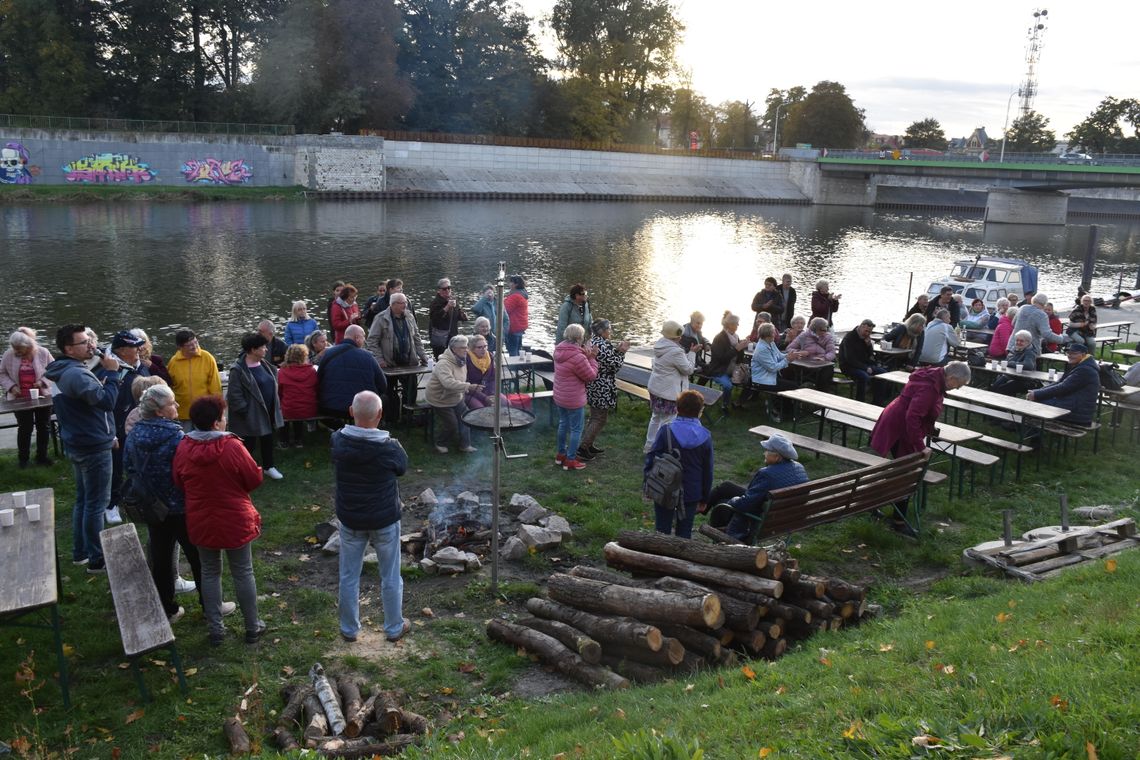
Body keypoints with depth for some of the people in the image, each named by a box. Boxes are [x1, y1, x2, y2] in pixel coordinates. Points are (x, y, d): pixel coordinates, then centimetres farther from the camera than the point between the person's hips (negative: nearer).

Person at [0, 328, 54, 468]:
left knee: (44, 427, 9)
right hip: (20, 399, 0)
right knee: (25, 428, 4)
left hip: (42, 397, 0)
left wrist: (43, 381, -15)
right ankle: (23, 458, 18)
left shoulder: (43, 353, -8)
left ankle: (41, 456, 23)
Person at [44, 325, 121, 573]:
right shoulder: (77, 374, -23)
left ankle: (80, 552, 29)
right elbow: (106, 401, -30)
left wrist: (102, 371, 3)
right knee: (97, 503, -2)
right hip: (93, 447, -10)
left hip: (79, 444, 10)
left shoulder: (67, 371, 10)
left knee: (83, 499, 19)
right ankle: (96, 560, 4)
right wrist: (111, 373, -21)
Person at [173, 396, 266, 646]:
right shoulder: (232, 447, -21)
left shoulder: (183, 448, -9)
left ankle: (215, 629, 23)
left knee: (209, 573, 18)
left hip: (200, 522, 3)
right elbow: (255, 478, -13)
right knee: (243, 573, 11)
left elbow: (178, 483, 4)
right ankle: (252, 627, 22)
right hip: (235, 521, -3)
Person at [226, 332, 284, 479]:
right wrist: (245, 411, -18)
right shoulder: (238, 370, -21)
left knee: (268, 440, 21)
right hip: (251, 415, -8)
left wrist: (276, 406, 11)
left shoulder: (264, 364, 5)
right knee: (248, 444, 5)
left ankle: (268, 467, 38)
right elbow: (234, 395, -20)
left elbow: (272, 385, 15)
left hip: (268, 412, 8)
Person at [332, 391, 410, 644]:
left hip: (349, 520, 2)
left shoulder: (338, 441, -16)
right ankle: (394, 628, 30)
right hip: (384, 520, -2)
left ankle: (349, 629, 31)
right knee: (390, 577, 16)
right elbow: (403, 467, -5)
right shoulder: (389, 447, -24)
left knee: (348, 577, 18)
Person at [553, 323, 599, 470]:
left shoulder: (559, 350, -2)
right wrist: (592, 358, -7)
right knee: (576, 429, 6)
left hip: (559, 397, 9)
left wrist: (586, 355, -2)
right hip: (574, 400, -9)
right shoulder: (578, 357, -29)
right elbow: (590, 375, -17)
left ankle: (561, 454, 36)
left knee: (563, 424, 23)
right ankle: (570, 460, 13)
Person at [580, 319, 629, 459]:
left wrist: (616, 350, 6)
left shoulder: (592, 341, 7)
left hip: (592, 387, 10)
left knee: (595, 417, 22)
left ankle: (588, 444, 30)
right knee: (600, 419, 1)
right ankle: (582, 448, 2)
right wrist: (621, 352, -5)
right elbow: (615, 366, -18)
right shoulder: (604, 345, -22)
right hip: (602, 389, -10)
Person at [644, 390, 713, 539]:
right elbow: (707, 471, 1)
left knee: (662, 532, 10)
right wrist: (704, 499, 11)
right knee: (684, 534, 13)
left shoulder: (666, 430, -13)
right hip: (691, 494, 2)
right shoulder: (705, 436, -5)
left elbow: (652, 457, -10)